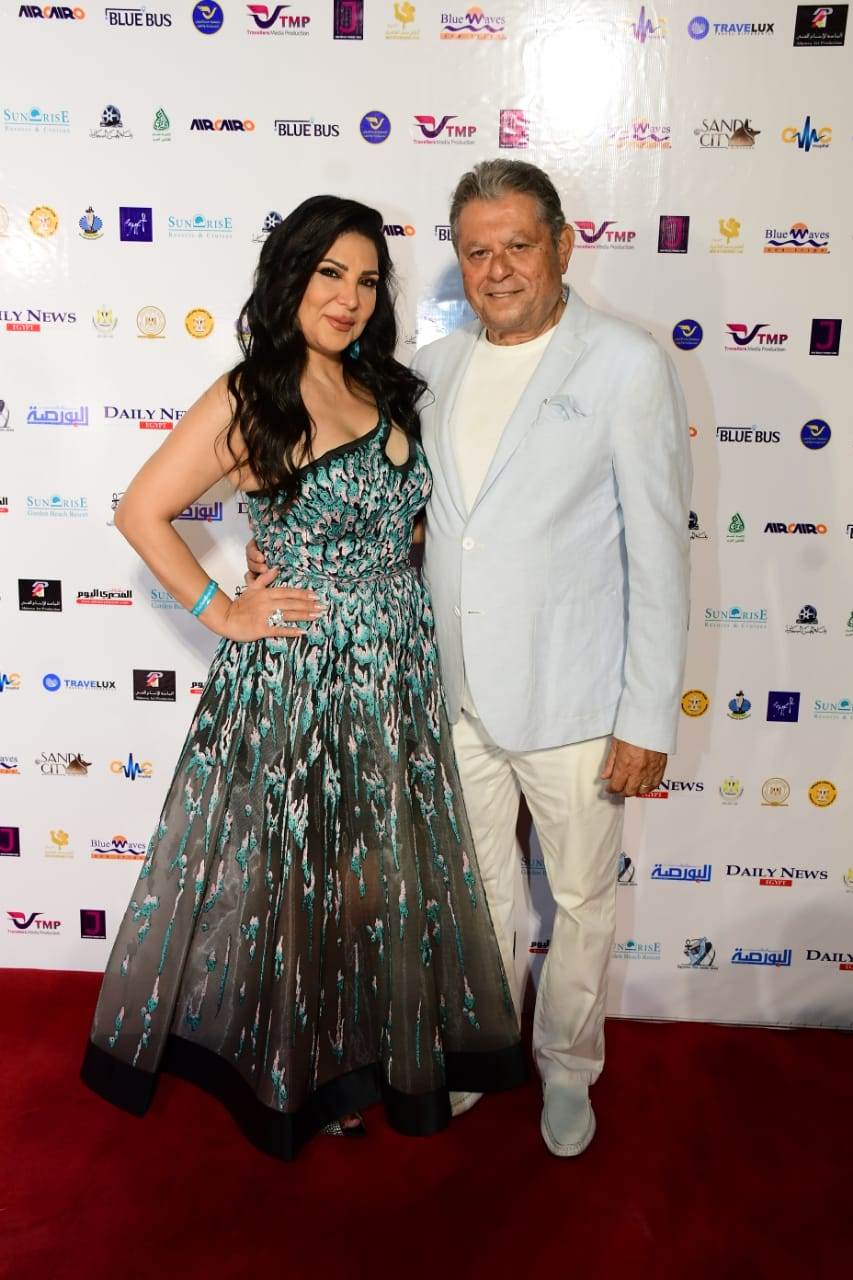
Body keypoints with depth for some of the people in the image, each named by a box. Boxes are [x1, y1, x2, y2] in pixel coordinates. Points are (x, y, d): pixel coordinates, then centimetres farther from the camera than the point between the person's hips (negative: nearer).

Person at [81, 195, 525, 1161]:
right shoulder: (249, 398, -10)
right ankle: (293, 1074, 34)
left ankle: (366, 1056, 40)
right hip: (296, 677, -6)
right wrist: (220, 612, -10)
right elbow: (141, 511, -9)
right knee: (295, 877, 10)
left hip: (398, 677, 6)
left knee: (382, 876, 17)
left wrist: (412, 641, 7)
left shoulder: (382, 389, 8)